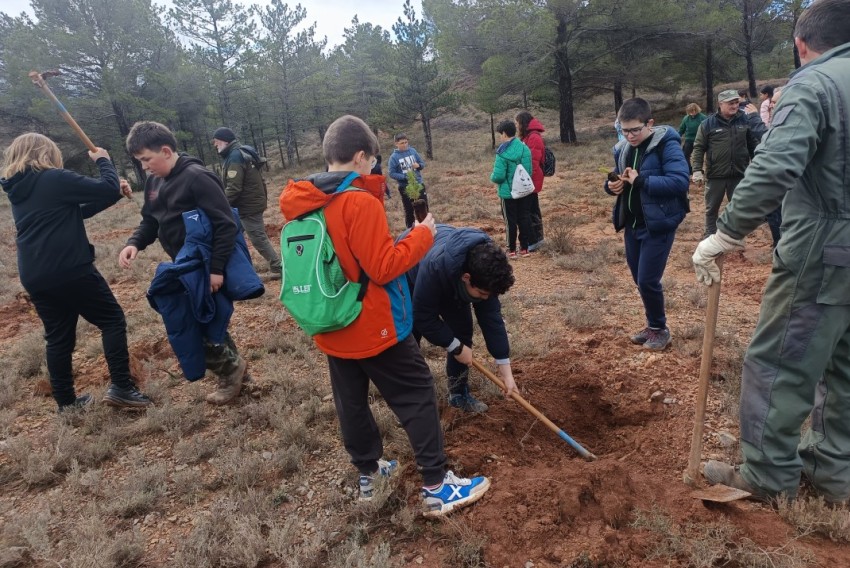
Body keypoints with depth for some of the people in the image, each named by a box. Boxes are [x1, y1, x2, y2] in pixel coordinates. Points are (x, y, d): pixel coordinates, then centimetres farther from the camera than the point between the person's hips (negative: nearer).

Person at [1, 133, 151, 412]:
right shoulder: (55, 179, -9)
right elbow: (110, 191, -10)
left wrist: (112, 192, 17)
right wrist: (104, 161, 6)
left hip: (35, 278, 8)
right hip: (70, 270, -8)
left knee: (58, 337, 14)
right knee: (112, 320, 3)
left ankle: (66, 401, 22)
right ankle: (120, 388, -2)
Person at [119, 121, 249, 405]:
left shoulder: (196, 177, -20)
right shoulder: (154, 181, 8)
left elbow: (226, 225, -23)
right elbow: (150, 221, 17)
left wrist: (217, 268, -24)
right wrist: (134, 243, -4)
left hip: (207, 269, -9)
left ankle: (231, 366, 16)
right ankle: (232, 364, 33)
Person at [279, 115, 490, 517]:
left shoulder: (302, 203, 3)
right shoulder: (360, 202, -21)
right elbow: (384, 267, -22)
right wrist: (422, 235, -10)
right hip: (374, 327, -8)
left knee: (351, 402, 18)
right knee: (416, 398, 5)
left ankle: (367, 473, 36)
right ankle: (437, 487, 13)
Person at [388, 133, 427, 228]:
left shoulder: (413, 151, -2)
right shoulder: (394, 157, -11)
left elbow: (422, 163, 7)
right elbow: (392, 173, -10)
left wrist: (418, 165, -16)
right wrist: (405, 177, -22)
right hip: (405, 187, -3)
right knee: (409, 210, 8)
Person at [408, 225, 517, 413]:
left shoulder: (483, 267, -29)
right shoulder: (435, 267, -47)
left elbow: (491, 317, -22)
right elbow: (424, 317, -35)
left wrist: (505, 369, -20)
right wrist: (456, 347, -25)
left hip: (448, 281, 5)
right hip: (409, 278, -4)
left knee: (462, 330, -3)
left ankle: (459, 393, 12)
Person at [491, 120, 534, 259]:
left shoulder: (503, 152, -19)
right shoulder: (525, 148, 0)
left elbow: (498, 175, -20)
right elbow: (530, 170, 5)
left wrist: (493, 178, 1)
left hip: (508, 192, -5)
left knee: (510, 221, 5)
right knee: (525, 219, 12)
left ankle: (512, 250, 12)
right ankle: (525, 248, 20)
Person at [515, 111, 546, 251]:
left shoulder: (534, 137, -16)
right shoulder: (528, 137, 15)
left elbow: (532, 162, -21)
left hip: (530, 182, -10)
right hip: (529, 182, 10)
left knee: (528, 211, -7)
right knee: (532, 210, 15)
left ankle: (533, 241, -1)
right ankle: (537, 238, 24)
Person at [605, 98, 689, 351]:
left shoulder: (667, 145, -14)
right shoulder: (622, 148, 7)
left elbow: (680, 182, -24)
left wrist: (641, 181, -27)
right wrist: (612, 184, -5)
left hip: (657, 225, -7)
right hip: (632, 225, 7)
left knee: (648, 280, -6)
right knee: (640, 280, 14)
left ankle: (660, 329, 16)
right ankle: (653, 325, 32)